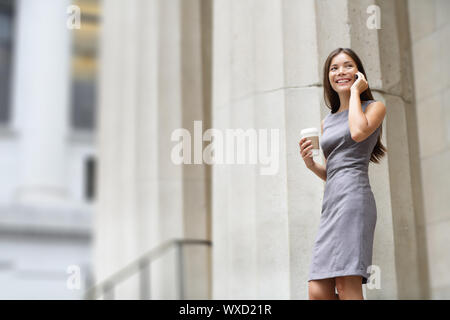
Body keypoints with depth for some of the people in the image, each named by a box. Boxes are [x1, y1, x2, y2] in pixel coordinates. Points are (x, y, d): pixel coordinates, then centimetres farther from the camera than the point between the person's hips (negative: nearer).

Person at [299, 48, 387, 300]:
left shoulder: (375, 107, 10)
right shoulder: (327, 122, 26)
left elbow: (358, 132, -13)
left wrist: (355, 92, 2)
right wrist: (311, 164, 8)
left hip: (354, 195, -7)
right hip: (331, 203, 7)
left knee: (347, 287, -19)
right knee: (318, 293, -5)